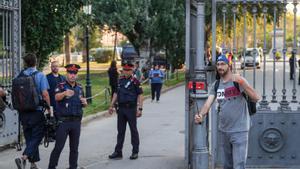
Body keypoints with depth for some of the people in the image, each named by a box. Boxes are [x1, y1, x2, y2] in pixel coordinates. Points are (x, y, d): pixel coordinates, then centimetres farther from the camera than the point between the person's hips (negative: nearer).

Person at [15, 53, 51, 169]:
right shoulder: (40, 76, -8)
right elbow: (45, 94, -13)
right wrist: (49, 109, -3)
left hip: (23, 112, 5)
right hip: (36, 112, -5)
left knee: (29, 138, 14)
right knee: (36, 137, 0)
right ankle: (23, 158, -20)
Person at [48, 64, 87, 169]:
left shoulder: (79, 87, 12)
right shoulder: (61, 86, -4)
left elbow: (83, 104, 23)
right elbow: (57, 97, -25)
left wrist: (85, 103, -2)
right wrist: (64, 93, -48)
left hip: (76, 122, 5)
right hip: (63, 121, -4)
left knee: (74, 148, 10)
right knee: (58, 147, -5)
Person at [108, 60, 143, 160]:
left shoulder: (135, 81, -8)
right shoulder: (120, 80, 9)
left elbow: (140, 95, -9)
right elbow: (116, 93, 16)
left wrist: (140, 109, -16)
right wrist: (111, 106, 13)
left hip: (131, 109, -5)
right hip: (121, 108, 5)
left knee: (133, 130, 4)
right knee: (120, 131, 9)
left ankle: (135, 152, 13)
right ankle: (118, 152, 14)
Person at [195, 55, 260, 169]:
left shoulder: (238, 81, -10)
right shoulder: (216, 85, 8)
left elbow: (256, 98, -19)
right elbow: (208, 103, -2)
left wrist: (243, 84, -33)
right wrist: (201, 115, -22)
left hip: (239, 131, -6)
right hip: (224, 131, 6)